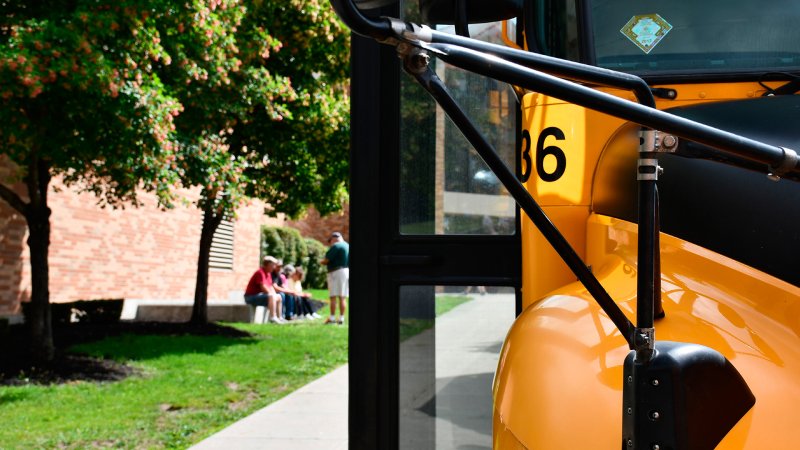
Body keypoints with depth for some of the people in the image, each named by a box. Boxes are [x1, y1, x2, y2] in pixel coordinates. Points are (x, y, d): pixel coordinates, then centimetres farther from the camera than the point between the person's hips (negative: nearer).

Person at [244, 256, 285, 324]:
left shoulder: (268, 274, 13)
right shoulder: (260, 272, -19)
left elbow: (270, 286, 16)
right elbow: (263, 287, -25)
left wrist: (275, 294, -1)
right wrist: (273, 294, -14)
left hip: (259, 295, 11)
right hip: (251, 297, -11)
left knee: (278, 297, 14)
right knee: (271, 297, -31)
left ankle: (279, 317, 16)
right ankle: (272, 318, -33)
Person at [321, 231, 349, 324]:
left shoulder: (336, 246, -10)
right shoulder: (347, 246, 15)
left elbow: (327, 260, -14)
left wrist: (322, 262, 8)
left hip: (336, 272, -8)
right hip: (346, 271, 8)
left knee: (333, 297, -4)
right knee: (342, 297, 6)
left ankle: (332, 318, -5)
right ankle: (341, 318, 5)